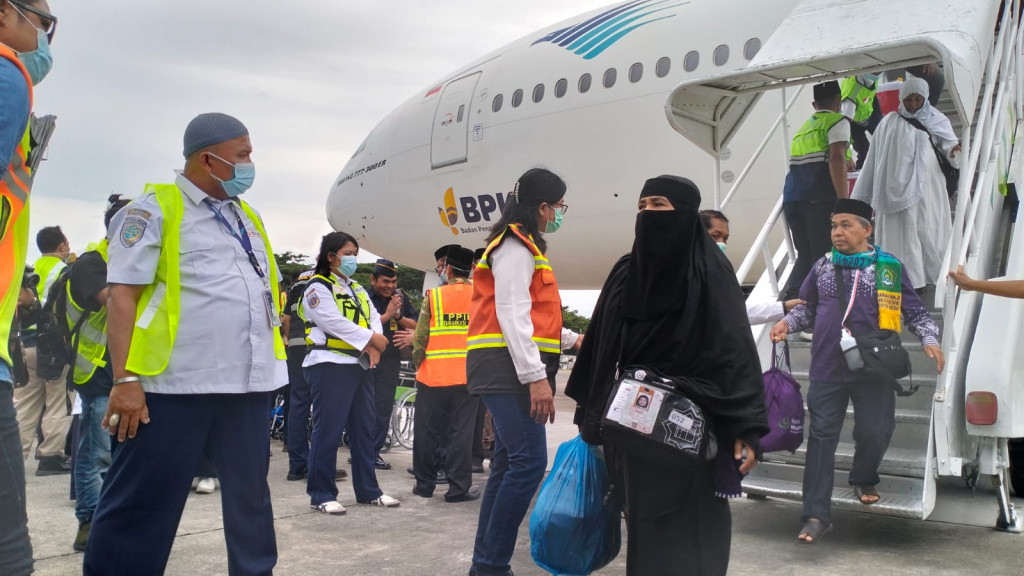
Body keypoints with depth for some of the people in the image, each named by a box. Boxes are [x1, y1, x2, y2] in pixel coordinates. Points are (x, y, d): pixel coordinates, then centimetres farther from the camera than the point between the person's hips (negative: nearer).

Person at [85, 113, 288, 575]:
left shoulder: (247, 217, 18)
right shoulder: (154, 209, -3)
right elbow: (122, 294, -9)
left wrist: (270, 363, 17)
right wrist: (126, 379, -16)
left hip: (247, 385, 7)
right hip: (174, 385, -6)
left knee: (251, 499, 15)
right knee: (142, 508, -1)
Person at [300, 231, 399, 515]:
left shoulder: (358, 290, 20)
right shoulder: (318, 287, -4)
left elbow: (373, 318, 9)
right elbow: (334, 322, -17)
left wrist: (373, 346, -11)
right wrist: (371, 339, -14)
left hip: (360, 365, 8)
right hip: (330, 365, -8)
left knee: (365, 429, 10)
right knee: (328, 431, -6)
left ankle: (368, 489, 19)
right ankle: (321, 494, 2)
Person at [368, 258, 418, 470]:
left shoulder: (401, 298, 7)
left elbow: (417, 326, 4)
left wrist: (400, 317, -13)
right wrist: (387, 315, -20)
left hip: (390, 362, 3)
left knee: (383, 410, 4)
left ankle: (374, 452, 13)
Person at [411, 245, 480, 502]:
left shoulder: (433, 296, -3)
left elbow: (421, 338, -3)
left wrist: (417, 363, 12)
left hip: (433, 375, -1)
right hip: (468, 375, 1)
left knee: (427, 432, 10)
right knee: (461, 432, 4)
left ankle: (425, 484, 18)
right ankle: (459, 487, 4)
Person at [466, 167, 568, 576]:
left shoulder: (521, 245, 24)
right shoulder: (516, 246, -8)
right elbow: (511, 315, -18)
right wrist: (536, 377, -24)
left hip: (511, 372, 11)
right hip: (508, 368, -11)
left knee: (509, 464, 10)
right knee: (529, 462, -15)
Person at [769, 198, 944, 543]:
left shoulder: (889, 267, 0)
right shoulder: (823, 266, 7)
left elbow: (915, 311, 6)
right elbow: (807, 307, 18)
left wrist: (929, 339, -10)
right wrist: (787, 323, 0)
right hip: (827, 369, 1)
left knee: (875, 432, 4)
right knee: (822, 438, -2)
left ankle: (864, 480, 38)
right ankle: (817, 514, 2)